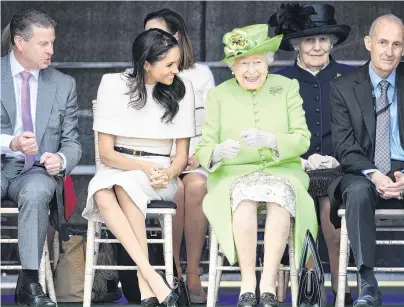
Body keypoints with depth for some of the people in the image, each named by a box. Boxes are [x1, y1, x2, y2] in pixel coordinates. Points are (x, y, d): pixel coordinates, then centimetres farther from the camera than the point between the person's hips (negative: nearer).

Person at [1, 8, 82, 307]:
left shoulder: (64, 85, 11)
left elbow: (73, 142, 12)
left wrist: (61, 159, -13)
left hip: (37, 171, 1)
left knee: (36, 192, -35)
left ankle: (29, 282, -29)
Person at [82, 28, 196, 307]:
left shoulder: (181, 89, 2)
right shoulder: (114, 85, -2)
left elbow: (182, 155, 3)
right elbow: (106, 152, -4)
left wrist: (167, 174, -20)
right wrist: (143, 167, -21)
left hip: (161, 172, 0)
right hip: (117, 167, 1)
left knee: (125, 184, -36)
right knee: (103, 193, -36)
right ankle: (154, 279, -44)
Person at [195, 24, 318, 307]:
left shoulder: (287, 88, 7)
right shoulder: (219, 95, 8)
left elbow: (302, 140, -3)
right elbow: (204, 150, 2)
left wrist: (270, 140, -25)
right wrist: (218, 152, -24)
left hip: (281, 170, 0)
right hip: (234, 174, 0)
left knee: (281, 195, -35)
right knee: (244, 196, -35)